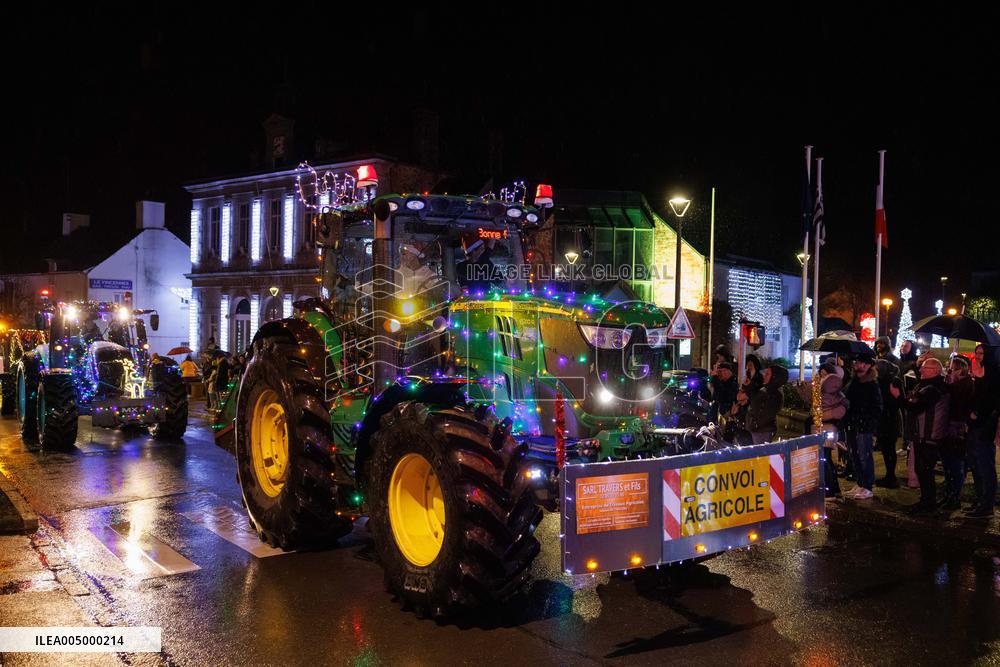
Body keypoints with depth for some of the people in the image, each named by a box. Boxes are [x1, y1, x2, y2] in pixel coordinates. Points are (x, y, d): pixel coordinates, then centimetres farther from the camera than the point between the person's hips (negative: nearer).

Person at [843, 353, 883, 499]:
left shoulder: (872, 384, -8)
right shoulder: (853, 382, 13)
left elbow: (877, 407, -10)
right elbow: (846, 401, 19)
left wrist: (872, 424, -16)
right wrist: (845, 421, 10)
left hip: (865, 426, -7)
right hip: (852, 425, 7)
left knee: (864, 456, -3)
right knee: (854, 455, 12)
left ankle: (868, 487, 4)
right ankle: (860, 485, 23)